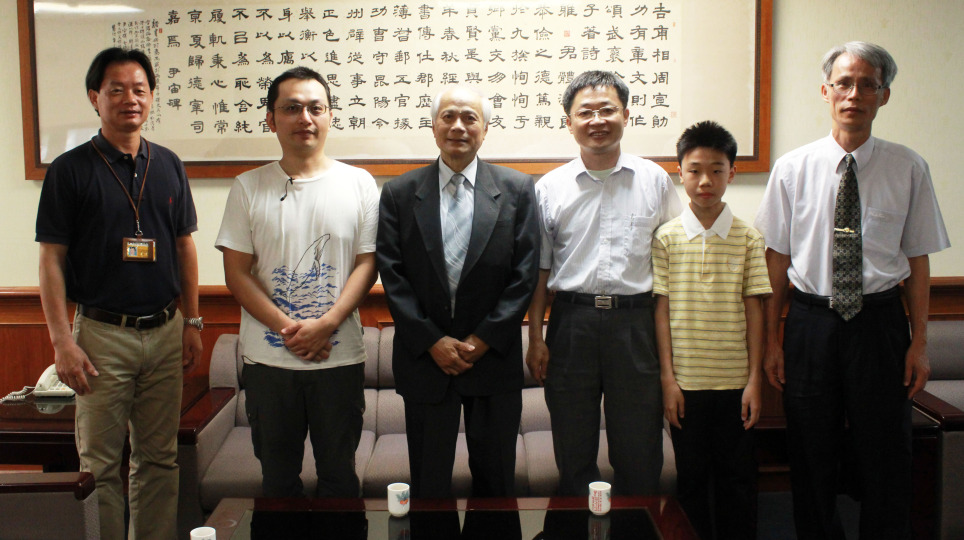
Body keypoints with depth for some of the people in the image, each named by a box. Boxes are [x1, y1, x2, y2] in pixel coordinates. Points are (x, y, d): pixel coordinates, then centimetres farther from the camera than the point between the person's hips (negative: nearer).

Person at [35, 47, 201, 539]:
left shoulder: (168, 165, 8)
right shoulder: (70, 169, -4)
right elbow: (51, 259, -5)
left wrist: (192, 321, 9)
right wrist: (61, 339, -11)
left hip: (165, 331, 4)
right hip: (102, 335, -3)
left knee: (159, 457, 12)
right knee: (100, 464, 4)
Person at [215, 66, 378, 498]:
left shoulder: (358, 184, 3)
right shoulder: (249, 187, 3)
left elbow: (367, 264, -1)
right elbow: (237, 272, 0)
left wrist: (327, 324, -14)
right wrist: (287, 328, -12)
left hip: (340, 356, 0)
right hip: (268, 360, 1)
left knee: (339, 474, 12)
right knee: (278, 476, 14)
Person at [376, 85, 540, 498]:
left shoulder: (517, 190, 1)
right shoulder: (399, 194, 2)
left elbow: (525, 274, -3)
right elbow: (392, 275, -2)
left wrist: (483, 340, -10)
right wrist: (433, 342, -10)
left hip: (494, 358, 0)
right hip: (424, 358, 0)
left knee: (495, 476, 13)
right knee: (428, 481, 11)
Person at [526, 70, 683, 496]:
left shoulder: (654, 180, 4)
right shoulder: (549, 188, 4)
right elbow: (539, 270, 7)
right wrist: (535, 339, 2)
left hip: (636, 322, 0)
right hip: (571, 322, 1)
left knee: (639, 452, 8)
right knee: (573, 450, 12)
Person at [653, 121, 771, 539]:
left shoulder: (747, 239, 0)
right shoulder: (666, 238, -1)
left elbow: (753, 310, 1)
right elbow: (661, 310, -1)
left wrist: (754, 380, -1)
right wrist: (667, 378, -4)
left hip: (735, 381, 0)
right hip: (685, 380, 0)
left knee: (736, 478, 9)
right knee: (691, 477, 10)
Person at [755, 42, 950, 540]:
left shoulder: (908, 169, 1)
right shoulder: (793, 168, 1)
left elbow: (918, 259, 3)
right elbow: (777, 261, 3)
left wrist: (919, 342, 0)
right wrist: (771, 342, 2)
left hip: (880, 322, 0)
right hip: (811, 321, 1)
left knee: (886, 460, 8)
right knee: (811, 462, 11)